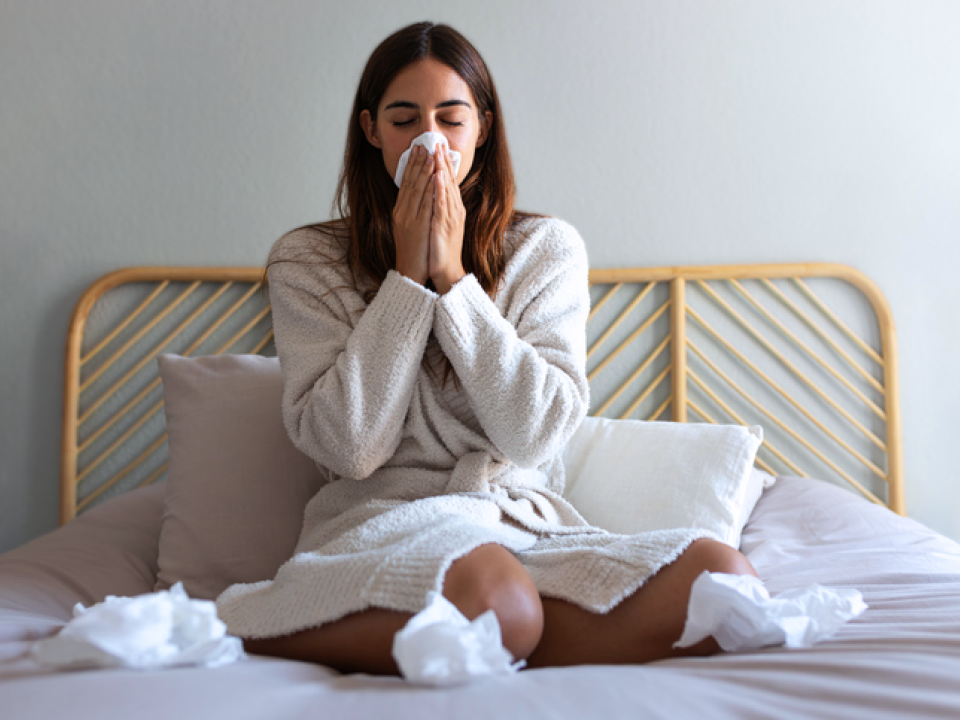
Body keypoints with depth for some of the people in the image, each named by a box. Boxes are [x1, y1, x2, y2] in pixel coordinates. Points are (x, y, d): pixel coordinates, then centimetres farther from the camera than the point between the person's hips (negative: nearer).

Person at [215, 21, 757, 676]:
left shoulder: (548, 249, 9)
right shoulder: (309, 261, 6)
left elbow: (538, 433, -4)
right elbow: (347, 446, -6)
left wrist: (453, 277, -7)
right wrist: (407, 277, -6)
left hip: (532, 523, 4)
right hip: (383, 519, -4)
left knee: (723, 577, -25)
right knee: (494, 596, -39)